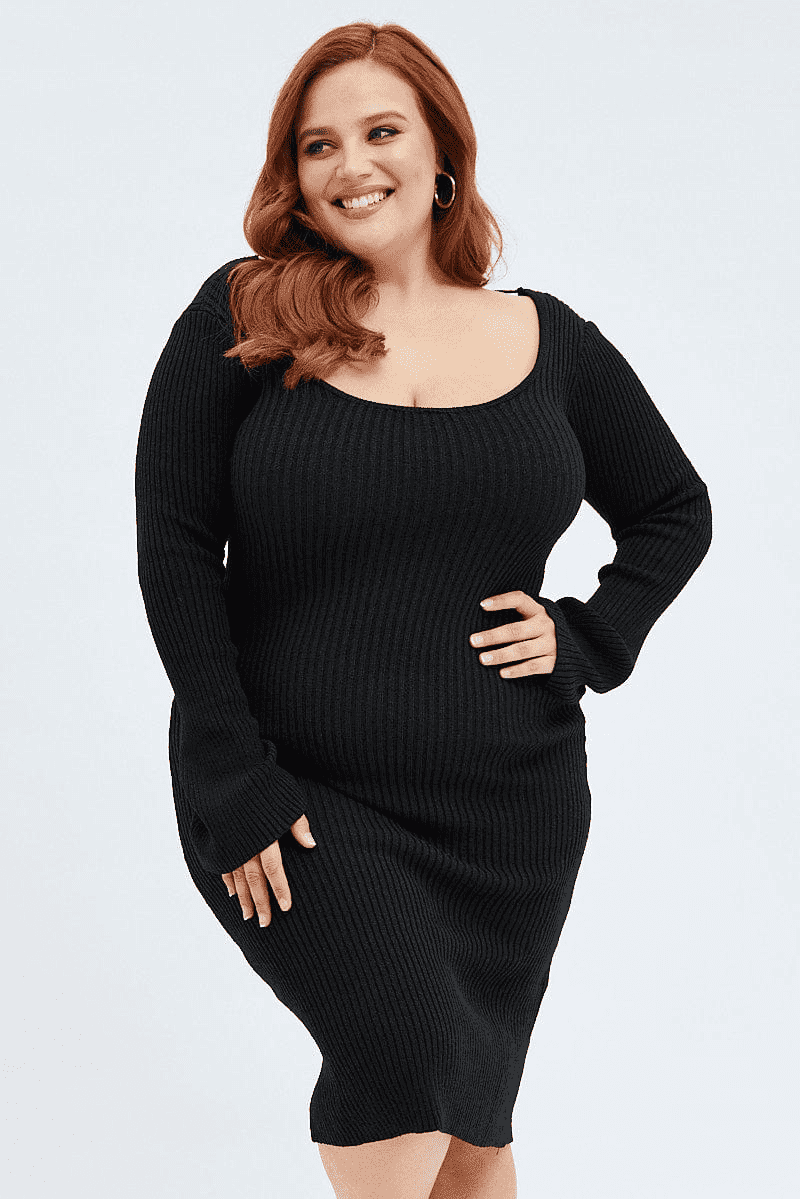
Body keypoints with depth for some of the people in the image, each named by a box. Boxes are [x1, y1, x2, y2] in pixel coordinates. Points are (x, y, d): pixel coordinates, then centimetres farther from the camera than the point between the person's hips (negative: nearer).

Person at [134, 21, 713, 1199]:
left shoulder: (550, 341, 5)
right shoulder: (239, 321, -3)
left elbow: (676, 511, 17)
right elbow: (175, 552, -6)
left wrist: (587, 637, -1)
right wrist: (234, 786, -12)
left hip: (508, 808, 3)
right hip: (295, 798, -3)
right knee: (403, 1053, -23)